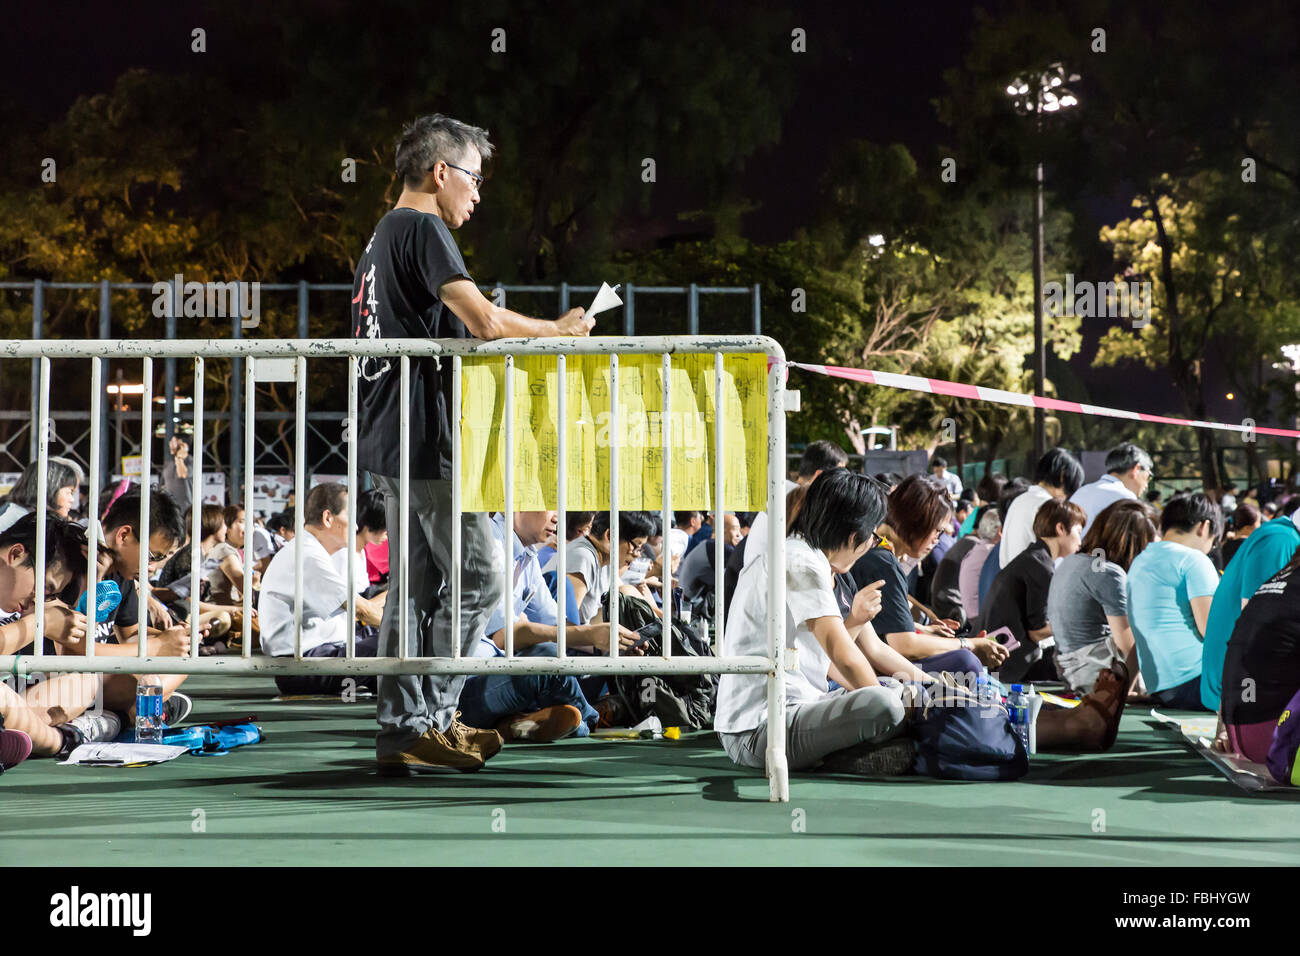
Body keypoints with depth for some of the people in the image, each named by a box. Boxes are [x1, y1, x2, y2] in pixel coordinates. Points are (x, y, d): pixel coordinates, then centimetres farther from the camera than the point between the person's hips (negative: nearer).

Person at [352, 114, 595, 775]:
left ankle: (401, 732, 12)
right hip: (424, 443, -10)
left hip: (389, 441, 10)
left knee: (417, 583, 10)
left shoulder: (382, 238, 21)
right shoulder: (422, 230, -10)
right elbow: (485, 320, -20)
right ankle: (428, 720, -3)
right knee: (477, 576, -5)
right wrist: (557, 330, -5)